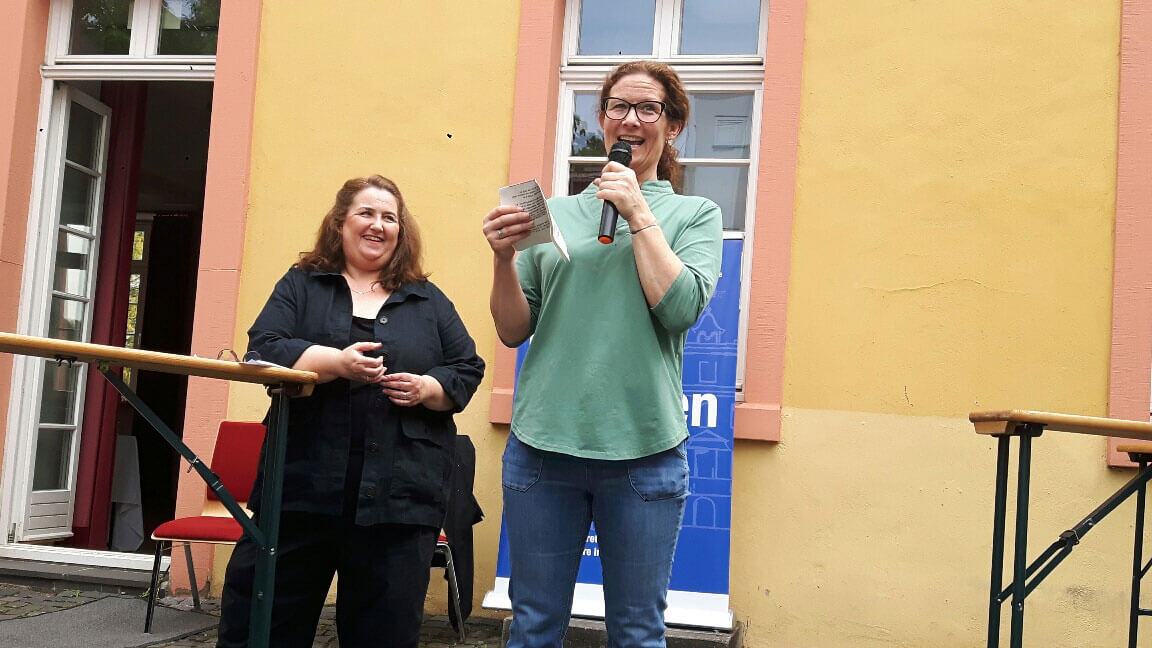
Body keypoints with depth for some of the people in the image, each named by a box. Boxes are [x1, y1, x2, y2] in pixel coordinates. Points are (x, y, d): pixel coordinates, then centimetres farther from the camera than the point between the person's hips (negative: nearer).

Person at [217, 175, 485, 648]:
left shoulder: (429, 302, 15)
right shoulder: (301, 286, 11)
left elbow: (468, 370, 12)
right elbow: (263, 350, -2)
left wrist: (428, 388, -9)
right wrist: (337, 362, -17)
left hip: (398, 495, 1)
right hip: (302, 484, 0)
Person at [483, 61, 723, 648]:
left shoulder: (694, 214, 7)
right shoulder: (557, 214, 10)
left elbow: (680, 308, -10)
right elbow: (513, 331, 8)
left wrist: (638, 212, -7)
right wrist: (504, 258, -9)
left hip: (643, 449, -1)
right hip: (543, 444, 2)